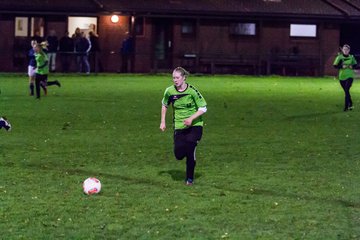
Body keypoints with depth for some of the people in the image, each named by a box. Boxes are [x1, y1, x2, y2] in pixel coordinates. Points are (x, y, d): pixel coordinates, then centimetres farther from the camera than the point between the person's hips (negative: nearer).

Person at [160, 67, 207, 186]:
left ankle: (190, 178, 5)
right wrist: (163, 122, 11)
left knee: (190, 151, -14)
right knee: (179, 155, -5)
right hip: (179, 127, 3)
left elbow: (203, 108, -8)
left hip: (194, 126, -3)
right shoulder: (170, 91, -3)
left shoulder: (192, 91, -13)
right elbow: (164, 105, 17)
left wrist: (191, 118, -21)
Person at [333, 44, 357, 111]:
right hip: (342, 77, 1)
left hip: (349, 76, -1)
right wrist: (342, 66, -20)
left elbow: (355, 64, 14)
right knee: (346, 91, 10)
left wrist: (352, 66, -7)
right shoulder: (339, 57, -4)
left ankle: (346, 106, -11)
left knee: (347, 91, -14)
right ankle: (350, 104, 28)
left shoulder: (351, 57, 1)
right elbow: (335, 65, -6)